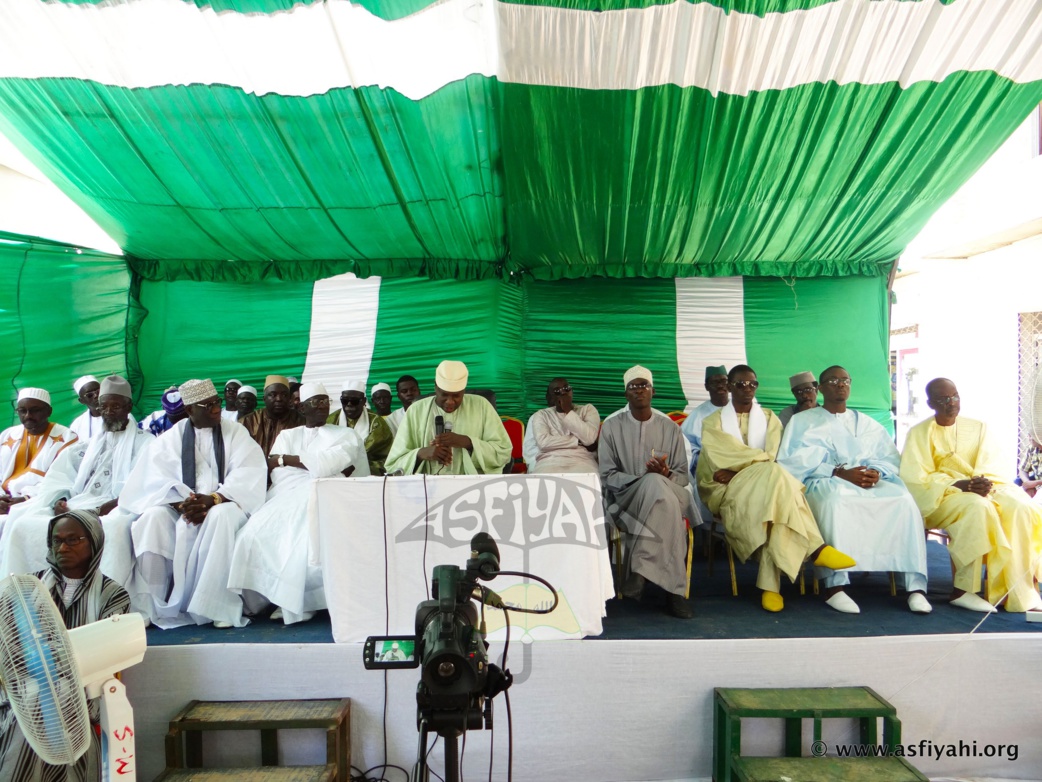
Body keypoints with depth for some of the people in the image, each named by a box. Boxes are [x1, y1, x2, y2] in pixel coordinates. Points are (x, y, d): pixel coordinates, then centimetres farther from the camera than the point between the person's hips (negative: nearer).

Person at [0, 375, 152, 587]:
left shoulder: (145, 443, 7)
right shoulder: (89, 444, 28)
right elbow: (60, 475, 17)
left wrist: (98, 511, -19)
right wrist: (58, 501, -4)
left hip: (112, 513, -6)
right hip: (74, 509, 6)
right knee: (23, 524, -13)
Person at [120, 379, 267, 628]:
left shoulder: (236, 433, 6)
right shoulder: (171, 438, 11)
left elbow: (248, 475, -8)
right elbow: (157, 479, -2)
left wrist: (212, 499, -23)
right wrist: (181, 503, -21)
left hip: (223, 504, -2)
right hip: (180, 507, 2)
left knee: (221, 517, -35)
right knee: (152, 518, -28)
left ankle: (219, 606, -30)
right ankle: (148, 606, -20)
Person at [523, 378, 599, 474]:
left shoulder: (588, 409, 14)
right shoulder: (541, 415, 14)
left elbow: (589, 438, -4)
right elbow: (543, 442, -6)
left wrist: (568, 411, 0)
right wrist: (580, 442, -5)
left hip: (581, 461, 0)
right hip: (549, 462, 0)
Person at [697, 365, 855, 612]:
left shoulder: (769, 418, 17)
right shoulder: (713, 421, 12)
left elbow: (772, 459, 0)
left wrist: (736, 473, -14)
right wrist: (763, 459, -10)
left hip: (765, 487, 3)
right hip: (728, 491, -2)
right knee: (775, 474, -34)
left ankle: (770, 585, -39)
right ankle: (815, 549, -33)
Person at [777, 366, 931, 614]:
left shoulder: (867, 423, 27)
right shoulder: (803, 421, 13)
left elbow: (892, 458, 15)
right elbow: (794, 462, -3)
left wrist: (877, 472, -10)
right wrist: (840, 473, -14)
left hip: (871, 482, 4)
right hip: (825, 482, -4)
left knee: (903, 500, -27)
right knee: (835, 500, -39)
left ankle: (915, 585, -28)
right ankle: (835, 585, -38)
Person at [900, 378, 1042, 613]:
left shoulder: (977, 428, 14)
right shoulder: (919, 433, 2)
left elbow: (992, 465, 4)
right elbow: (915, 477, -8)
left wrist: (983, 482, -19)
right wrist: (959, 484, -20)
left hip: (981, 489, 4)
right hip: (939, 496, -4)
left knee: (1020, 508, -26)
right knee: (977, 507, -35)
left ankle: (1021, 589, -22)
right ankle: (963, 589, -31)